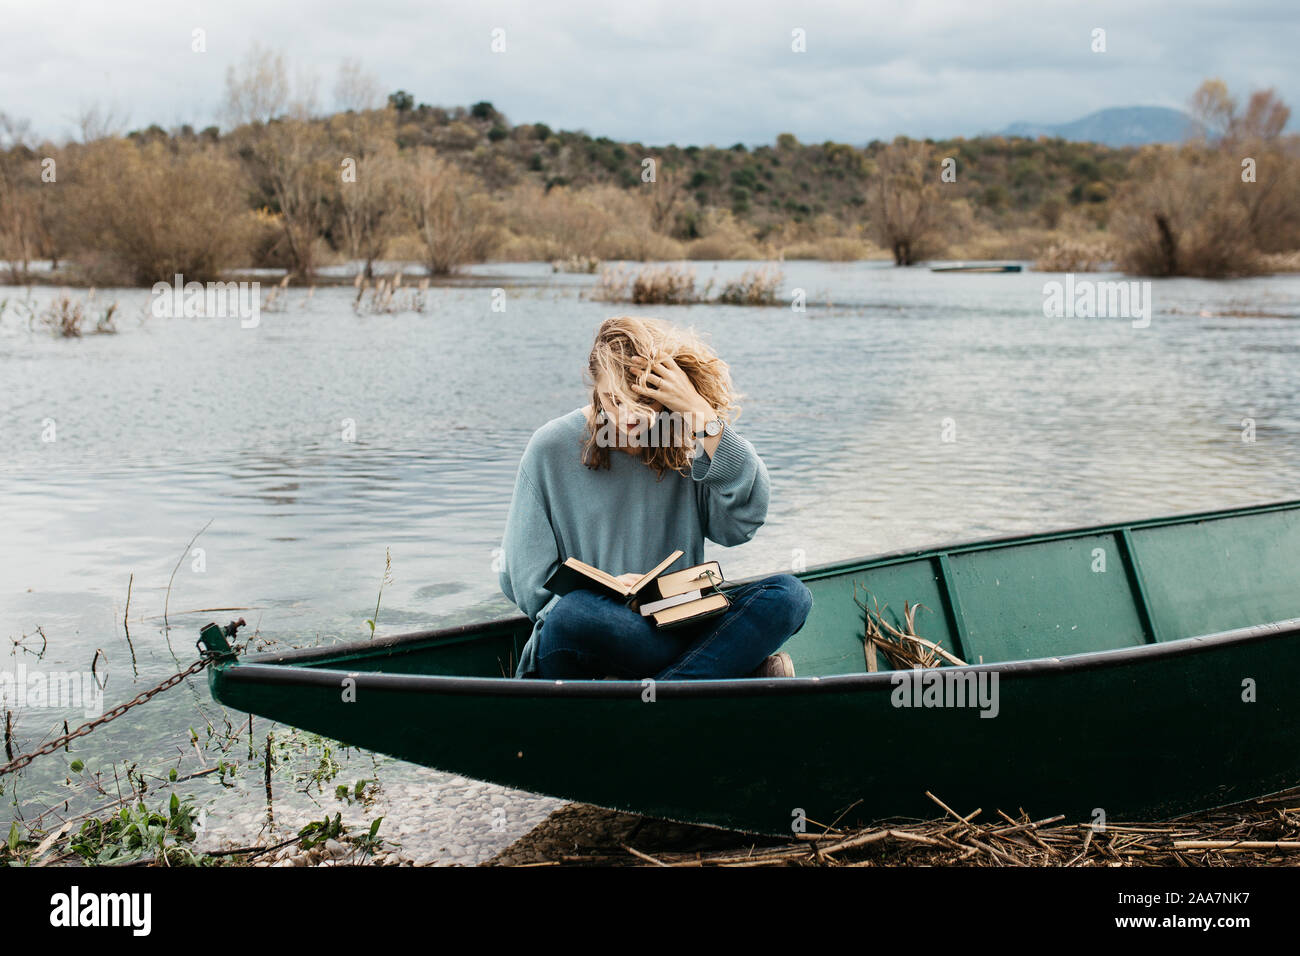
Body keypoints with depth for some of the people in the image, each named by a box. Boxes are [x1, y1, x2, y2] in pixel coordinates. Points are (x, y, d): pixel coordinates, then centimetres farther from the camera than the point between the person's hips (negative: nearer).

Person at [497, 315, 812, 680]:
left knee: (790, 594, -21)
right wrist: (605, 589, -18)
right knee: (572, 614, -37)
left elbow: (743, 521, -13)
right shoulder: (551, 450, 0)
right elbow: (525, 579, 0)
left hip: (675, 626, 2)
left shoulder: (689, 445, 5)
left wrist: (702, 415, -15)